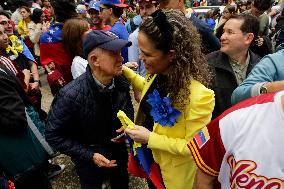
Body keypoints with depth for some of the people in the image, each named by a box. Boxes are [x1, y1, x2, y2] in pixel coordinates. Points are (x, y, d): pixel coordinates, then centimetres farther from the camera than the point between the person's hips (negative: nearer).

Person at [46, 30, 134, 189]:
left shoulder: (121, 82, -17)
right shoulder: (71, 95, -32)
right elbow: (54, 135, -19)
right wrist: (89, 155, -22)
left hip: (119, 152, 4)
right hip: (90, 161, -4)